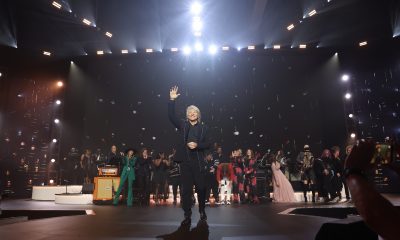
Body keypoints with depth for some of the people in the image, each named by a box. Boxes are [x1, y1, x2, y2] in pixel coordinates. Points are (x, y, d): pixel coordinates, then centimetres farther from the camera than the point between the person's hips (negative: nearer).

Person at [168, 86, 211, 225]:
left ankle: (202, 211, 27)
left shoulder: (203, 127, 7)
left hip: (199, 161, 0)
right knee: (186, 189, 1)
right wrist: (172, 100, -12)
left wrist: (197, 145, -14)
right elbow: (171, 116, -4)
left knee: (201, 187, 6)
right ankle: (187, 216, 7)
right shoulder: (183, 125, 8)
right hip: (185, 161, 0)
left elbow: (208, 144, 4)